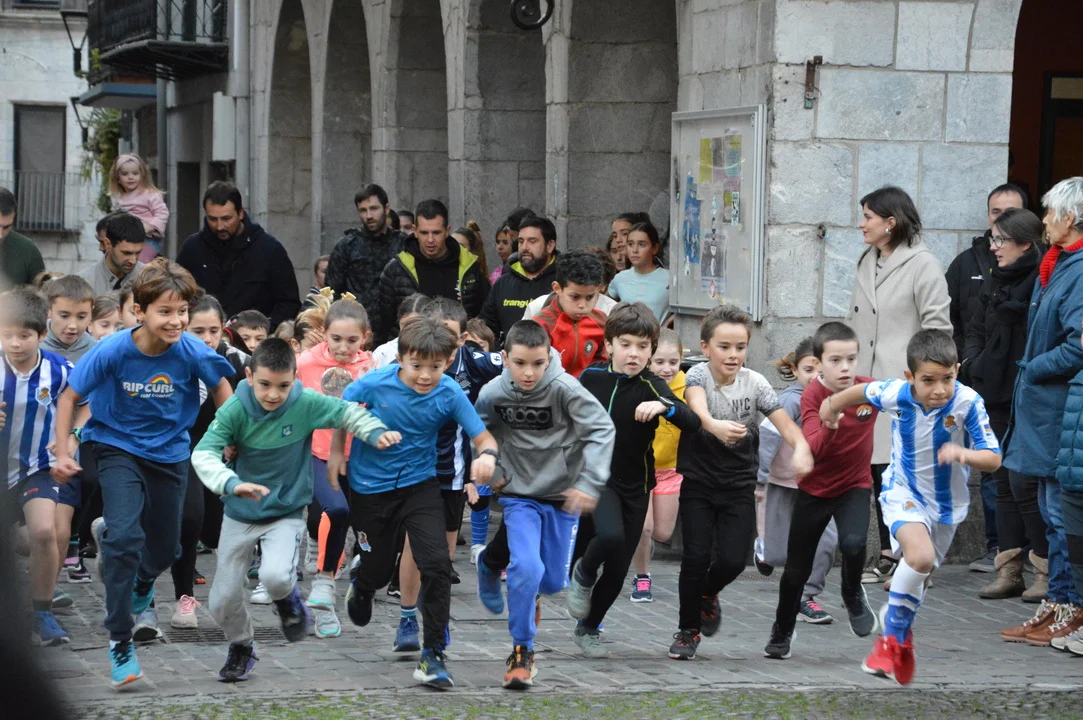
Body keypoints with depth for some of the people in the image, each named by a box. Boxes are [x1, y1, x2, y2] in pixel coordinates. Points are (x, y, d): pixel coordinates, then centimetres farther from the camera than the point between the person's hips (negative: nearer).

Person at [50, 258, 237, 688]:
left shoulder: (192, 353, -21)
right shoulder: (113, 351, -24)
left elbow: (220, 387, 0)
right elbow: (69, 397, -11)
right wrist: (62, 452, -16)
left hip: (169, 453, 3)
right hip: (118, 447, -3)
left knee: (163, 550, 15)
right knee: (125, 535, -22)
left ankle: (123, 558, 53)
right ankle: (120, 643, -13)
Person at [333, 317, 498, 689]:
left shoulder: (449, 394, -18)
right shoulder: (374, 384, -21)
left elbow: (483, 437, -17)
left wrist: (487, 454, -39)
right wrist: (336, 452, -4)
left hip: (420, 483, 0)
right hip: (370, 487, 0)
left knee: (437, 565, -16)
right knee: (380, 569, 15)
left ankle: (433, 654, -5)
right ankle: (361, 583, 55)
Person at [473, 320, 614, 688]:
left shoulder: (565, 389, -21)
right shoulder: (493, 393, -11)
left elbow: (602, 430, -20)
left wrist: (589, 482, -26)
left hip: (562, 495, 0)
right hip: (519, 494, 0)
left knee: (553, 582, 10)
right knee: (527, 568, -22)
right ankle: (521, 651, -5)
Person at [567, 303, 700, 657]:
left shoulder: (652, 386, -12)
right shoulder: (591, 376, -4)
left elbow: (692, 423, -26)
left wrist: (665, 406, -44)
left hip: (634, 486, 1)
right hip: (597, 477, -1)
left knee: (618, 570, 5)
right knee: (610, 535, -30)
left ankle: (588, 628, 27)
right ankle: (583, 575, 2)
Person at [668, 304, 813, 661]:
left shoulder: (755, 383, -6)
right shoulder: (698, 376, -11)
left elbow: (784, 422, -17)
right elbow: (697, 405, -34)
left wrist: (801, 448, -39)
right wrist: (715, 425, -57)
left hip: (739, 487, 2)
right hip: (698, 482, -2)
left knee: (732, 560, -10)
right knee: (696, 556, -9)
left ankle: (708, 593, 25)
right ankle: (688, 630, 11)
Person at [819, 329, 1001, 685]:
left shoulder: (968, 402, -27)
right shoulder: (895, 394, -23)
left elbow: (993, 459, -25)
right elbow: (862, 391, 0)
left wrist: (965, 454, -46)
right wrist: (834, 403, 19)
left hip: (946, 502, 2)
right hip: (903, 492, -2)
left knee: (919, 574, 18)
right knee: (920, 556, -28)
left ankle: (898, 640, 43)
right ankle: (894, 634, -9)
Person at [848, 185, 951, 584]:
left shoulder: (922, 264, -7)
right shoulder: (867, 263, 16)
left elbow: (937, 327, -10)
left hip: (904, 387, -7)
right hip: (868, 383, 8)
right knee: (876, 470, 7)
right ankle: (887, 555, 15)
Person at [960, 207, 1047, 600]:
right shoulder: (996, 281, 12)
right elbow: (976, 329, 19)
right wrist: (972, 363, 3)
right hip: (997, 395, 8)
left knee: (1024, 483, -7)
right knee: (1005, 483, 11)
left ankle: (1047, 570, 4)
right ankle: (1009, 569, 17)